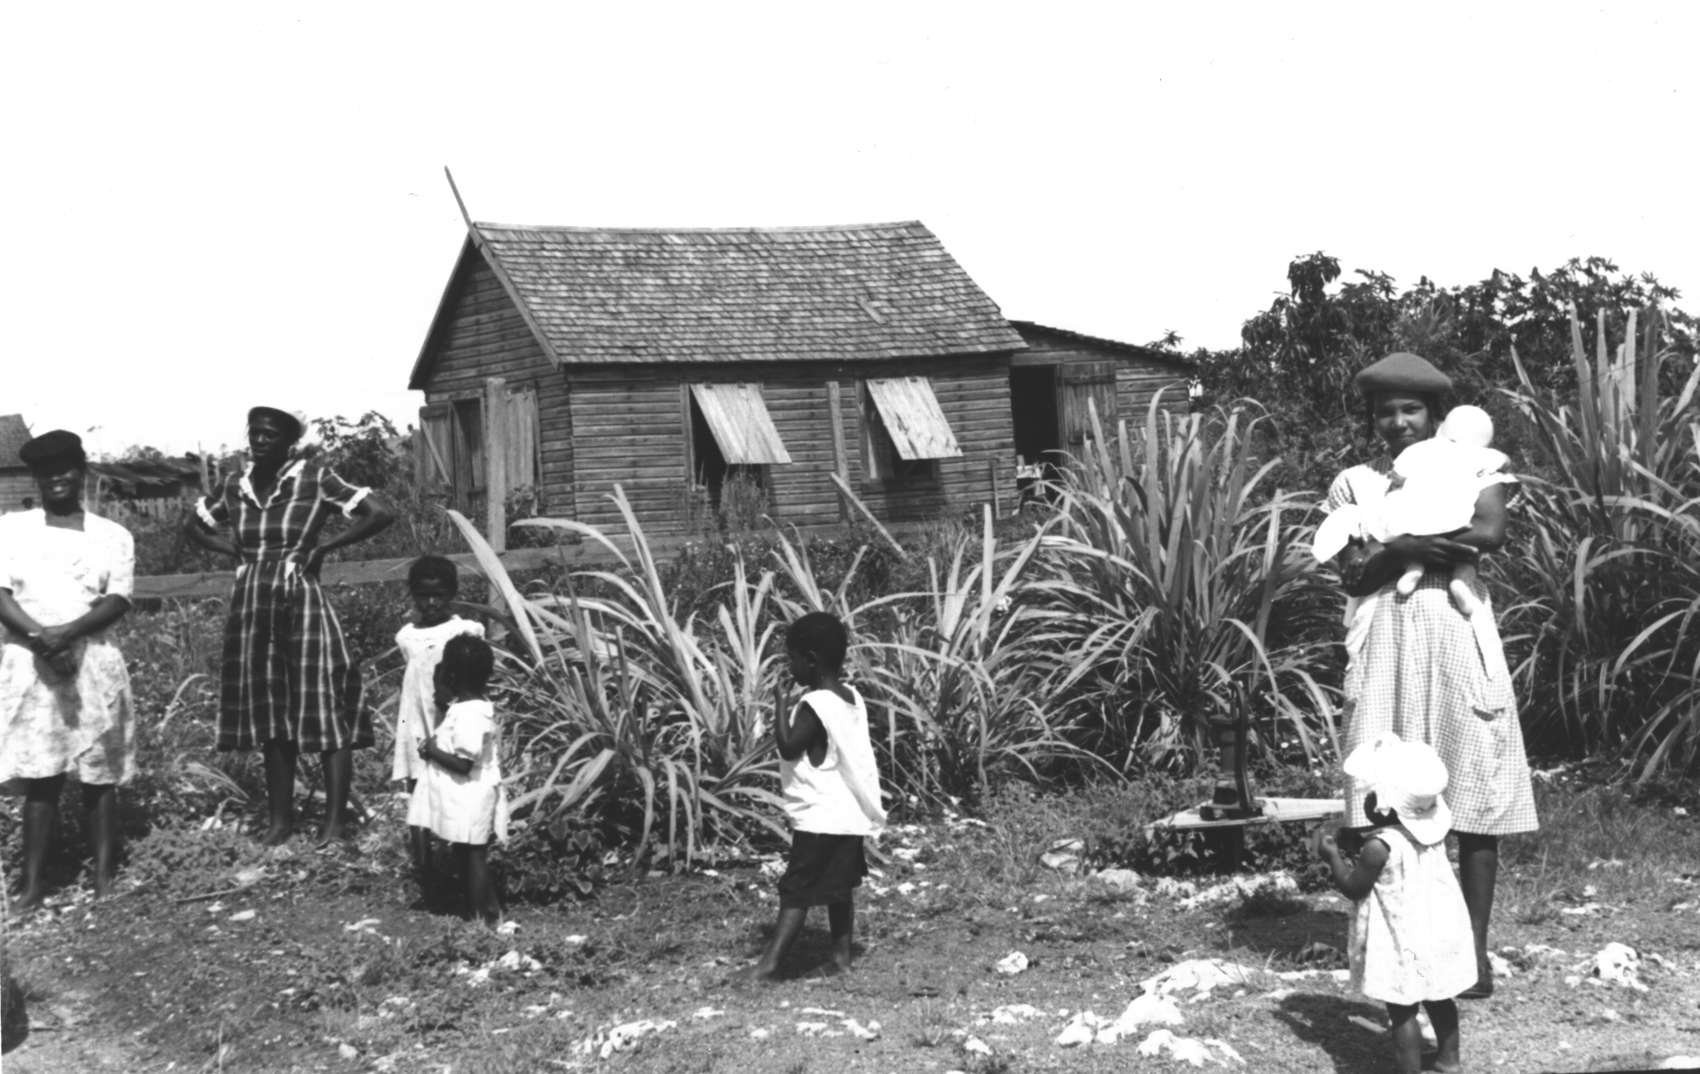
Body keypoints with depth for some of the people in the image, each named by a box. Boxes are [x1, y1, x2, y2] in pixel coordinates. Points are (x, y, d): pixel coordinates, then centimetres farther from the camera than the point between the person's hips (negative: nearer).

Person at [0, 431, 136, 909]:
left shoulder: (112, 535, 7)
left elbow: (118, 600, -3)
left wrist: (67, 633, -19)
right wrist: (39, 637, -18)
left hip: (93, 663, 0)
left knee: (99, 776, 2)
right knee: (39, 777, -2)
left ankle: (105, 878, 7)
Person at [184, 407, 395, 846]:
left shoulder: (315, 480, -7)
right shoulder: (235, 487, 8)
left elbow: (382, 513, -13)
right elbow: (194, 525, 24)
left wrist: (324, 546, -11)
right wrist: (233, 550, 6)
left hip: (302, 602, -5)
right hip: (252, 607, 5)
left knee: (324, 710, -8)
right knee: (271, 716, 10)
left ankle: (336, 820, -7)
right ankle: (280, 818, 16)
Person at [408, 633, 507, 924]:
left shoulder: (467, 714, -23)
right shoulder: (477, 705, 8)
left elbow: (463, 764, -25)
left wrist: (432, 750, -15)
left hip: (469, 802, -10)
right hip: (468, 802, 10)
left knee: (472, 857, 1)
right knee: (471, 857, 17)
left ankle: (482, 919, 9)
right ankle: (490, 911, 24)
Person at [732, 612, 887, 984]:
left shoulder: (815, 706, -19)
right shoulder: (851, 698, 8)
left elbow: (788, 746, -22)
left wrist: (780, 702, -15)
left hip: (820, 817, -9)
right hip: (850, 814, 9)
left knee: (796, 889, -8)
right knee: (839, 887, 14)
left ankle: (770, 962, -8)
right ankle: (841, 956, 18)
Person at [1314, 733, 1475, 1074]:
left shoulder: (1379, 847, -26)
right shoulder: (1432, 829, -5)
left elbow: (1353, 889, -14)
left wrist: (1332, 857, -2)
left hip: (1403, 943, -8)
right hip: (1438, 932, 8)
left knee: (1402, 1011, 4)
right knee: (1438, 999, 23)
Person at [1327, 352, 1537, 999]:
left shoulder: (1472, 467, 7)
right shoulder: (1354, 484, 12)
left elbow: (1491, 532, -13)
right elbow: (1352, 577, 1)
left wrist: (1395, 545, -9)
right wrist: (1407, 550, -16)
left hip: (1459, 640, -1)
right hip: (1387, 647, 1)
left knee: (1476, 799, -3)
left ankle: (1475, 948, 0)